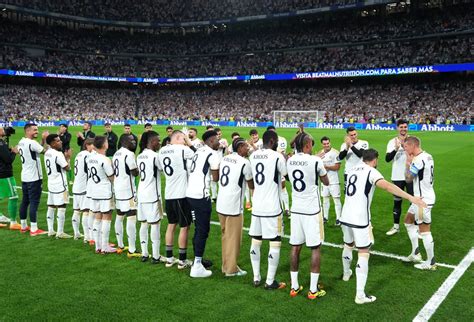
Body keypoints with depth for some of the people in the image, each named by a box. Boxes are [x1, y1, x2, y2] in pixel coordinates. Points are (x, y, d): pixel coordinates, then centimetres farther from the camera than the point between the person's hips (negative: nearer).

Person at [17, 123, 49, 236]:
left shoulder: (21, 143, 9)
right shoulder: (32, 143, -18)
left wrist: (42, 140, 11)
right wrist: (45, 139, 0)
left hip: (25, 177, 9)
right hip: (34, 178, -9)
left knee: (25, 201, 15)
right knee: (34, 203, -5)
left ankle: (23, 226, 24)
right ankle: (34, 229, -2)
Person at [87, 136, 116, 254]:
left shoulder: (90, 157, 2)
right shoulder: (105, 160, -18)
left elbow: (89, 172, 10)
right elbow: (112, 178, -11)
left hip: (93, 191, 7)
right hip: (104, 192, -7)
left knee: (97, 218, 13)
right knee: (106, 218, 3)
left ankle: (98, 246, 19)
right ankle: (105, 247, 7)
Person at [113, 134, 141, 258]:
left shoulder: (116, 154, 12)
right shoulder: (129, 154, -15)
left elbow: (114, 171, 14)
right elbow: (135, 173, -12)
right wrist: (137, 167, 6)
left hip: (117, 188, 9)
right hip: (127, 189, -9)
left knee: (119, 217, 16)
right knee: (131, 219, -7)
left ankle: (120, 246, 26)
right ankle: (132, 250, -7)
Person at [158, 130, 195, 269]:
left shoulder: (161, 151, 7)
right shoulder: (182, 149, -13)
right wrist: (188, 141, 5)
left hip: (168, 194, 7)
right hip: (182, 194, -7)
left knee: (171, 225, 17)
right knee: (184, 227, 4)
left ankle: (169, 258, 23)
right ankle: (182, 260, 11)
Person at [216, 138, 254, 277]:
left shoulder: (224, 158, 9)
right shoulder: (245, 163, -12)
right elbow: (251, 185, -3)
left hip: (221, 204, 7)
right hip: (234, 205, -7)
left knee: (225, 235, 18)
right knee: (234, 238, 6)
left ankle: (225, 265, 28)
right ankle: (231, 269, 16)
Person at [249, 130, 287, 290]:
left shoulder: (253, 156, 7)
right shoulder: (277, 156, -12)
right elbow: (287, 175, 2)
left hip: (256, 206, 6)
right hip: (272, 207, -6)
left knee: (255, 241, 13)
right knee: (275, 243, 4)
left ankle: (256, 278, 22)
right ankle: (270, 282, 9)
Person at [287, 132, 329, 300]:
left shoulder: (289, 161, 1)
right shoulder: (316, 161, -14)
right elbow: (326, 182, 2)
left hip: (296, 209, 5)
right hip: (312, 210, -5)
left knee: (295, 247, 11)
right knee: (315, 248, 5)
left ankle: (294, 287, 19)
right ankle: (313, 290, 9)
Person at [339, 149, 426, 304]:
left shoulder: (352, 170, 13)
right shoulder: (371, 172, -8)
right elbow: (387, 186, -27)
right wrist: (411, 198, -33)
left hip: (345, 217, 7)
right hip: (360, 220, -7)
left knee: (348, 246, 28)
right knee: (363, 254, 0)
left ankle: (346, 273, 51)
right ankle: (360, 295, -1)